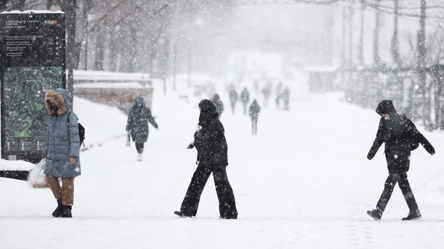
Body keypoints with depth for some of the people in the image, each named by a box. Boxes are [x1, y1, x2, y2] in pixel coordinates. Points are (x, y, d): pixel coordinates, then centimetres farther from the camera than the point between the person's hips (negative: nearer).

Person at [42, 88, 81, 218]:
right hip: (54, 156, 7)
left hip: (67, 157, -7)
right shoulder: (54, 117, 10)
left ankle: (67, 208, 7)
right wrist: (46, 152, 28)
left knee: (67, 181, -1)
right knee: (50, 177, 7)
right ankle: (60, 201, 22)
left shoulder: (71, 116, -11)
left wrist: (73, 155, -21)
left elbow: (75, 137, -15)